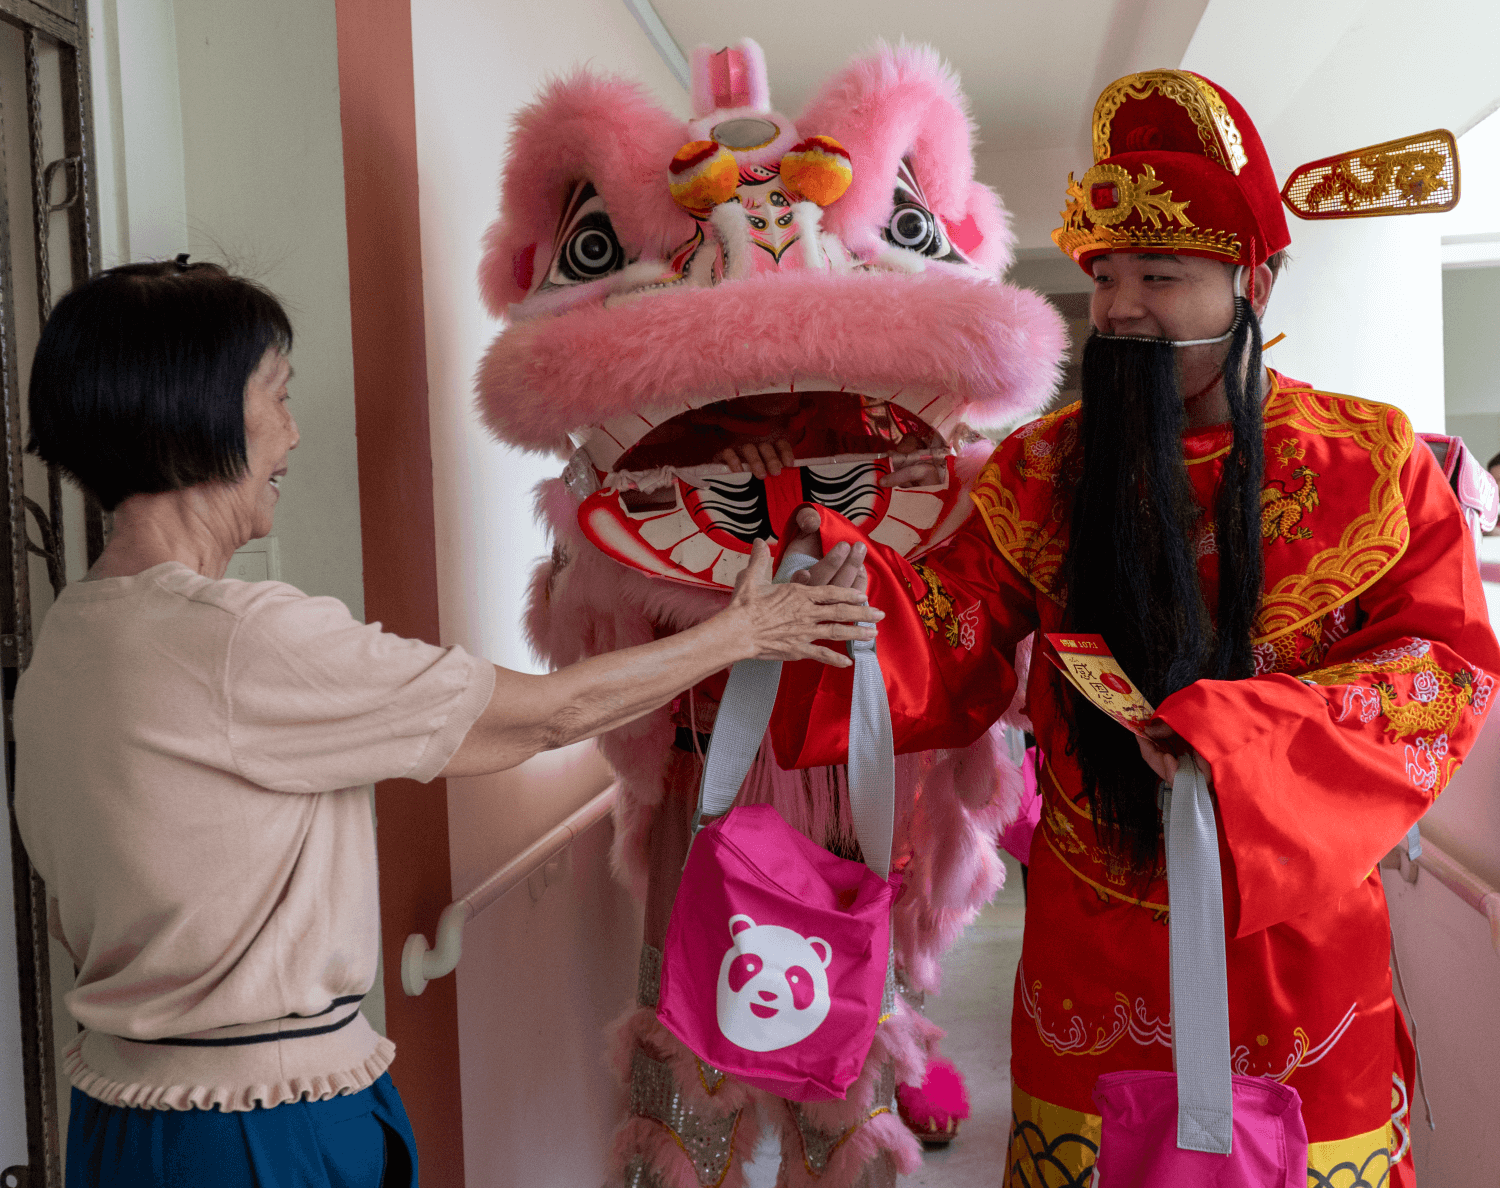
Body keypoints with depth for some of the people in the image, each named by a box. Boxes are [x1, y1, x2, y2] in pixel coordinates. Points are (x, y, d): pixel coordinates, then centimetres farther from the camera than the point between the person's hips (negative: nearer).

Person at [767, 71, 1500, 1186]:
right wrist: (847, 566, -25)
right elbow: (956, 654, -5)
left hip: (1295, 920, 0)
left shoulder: (1372, 460, -3)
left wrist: (1243, 731, -24)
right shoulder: (1042, 471, 0)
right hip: (1092, 939, 1)